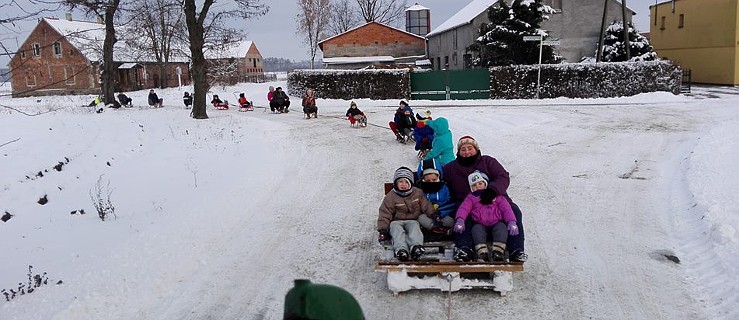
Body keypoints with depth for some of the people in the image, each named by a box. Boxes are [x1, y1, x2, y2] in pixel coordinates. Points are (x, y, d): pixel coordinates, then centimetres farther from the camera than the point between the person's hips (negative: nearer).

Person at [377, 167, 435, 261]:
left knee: (414, 228, -30)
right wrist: (382, 230, -12)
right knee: (397, 230, -32)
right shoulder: (390, 197, -2)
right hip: (396, 221, -1)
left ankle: (416, 246, -55)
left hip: (412, 221, 1)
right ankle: (400, 249, -53)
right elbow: (384, 214, -4)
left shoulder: (417, 193, 6)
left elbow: (426, 206, 12)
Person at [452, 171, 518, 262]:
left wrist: (511, 221, -12)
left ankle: (498, 253, -33)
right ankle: (483, 254, -37)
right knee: (476, 229, -32)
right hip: (480, 224, 0)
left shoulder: (496, 195, 17)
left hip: (497, 223, 0)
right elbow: (463, 208, -2)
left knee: (502, 228, -31)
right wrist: (460, 219, -24)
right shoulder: (471, 198, 17)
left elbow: (506, 208, 7)